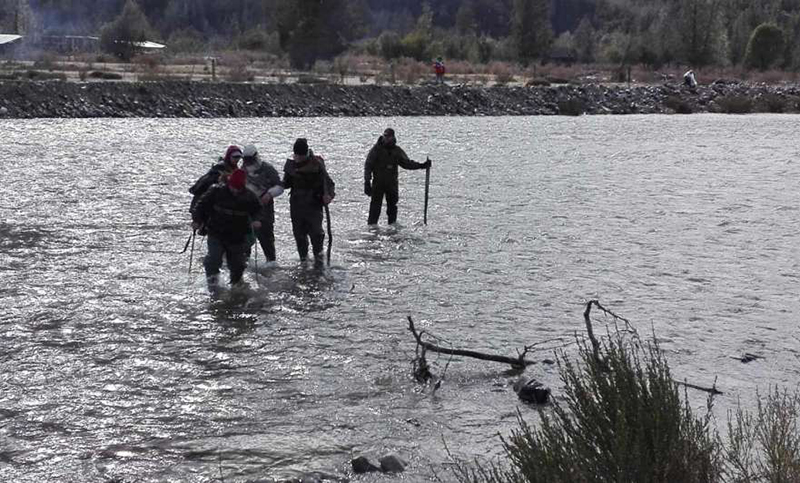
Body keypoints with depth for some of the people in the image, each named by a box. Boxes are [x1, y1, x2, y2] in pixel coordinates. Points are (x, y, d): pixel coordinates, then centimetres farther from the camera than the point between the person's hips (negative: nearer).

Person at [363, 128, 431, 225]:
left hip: (392, 183, 4)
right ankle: (372, 225, 2)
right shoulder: (376, 149, -6)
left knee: (392, 204, 8)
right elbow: (368, 166, -5)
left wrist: (422, 165, 2)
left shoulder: (397, 151, 5)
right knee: (376, 205, -5)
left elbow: (407, 163, 12)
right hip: (378, 183, -4)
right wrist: (367, 182, -12)